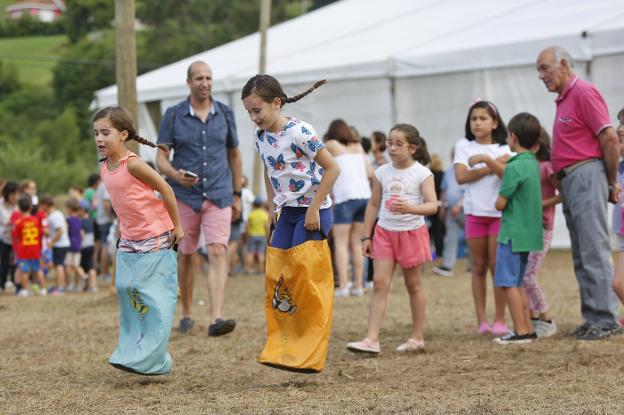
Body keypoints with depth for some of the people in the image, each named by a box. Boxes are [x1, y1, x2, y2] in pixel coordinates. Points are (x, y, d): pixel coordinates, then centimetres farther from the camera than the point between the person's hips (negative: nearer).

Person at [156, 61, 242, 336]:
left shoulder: (224, 114, 5)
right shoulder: (173, 115, -2)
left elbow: (234, 155, 15)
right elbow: (161, 157, -3)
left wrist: (237, 195, 14)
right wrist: (175, 174, -25)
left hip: (219, 196, 0)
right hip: (185, 196, 0)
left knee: (218, 253, -14)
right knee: (186, 256, 10)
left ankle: (216, 319, -23)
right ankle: (186, 314, 28)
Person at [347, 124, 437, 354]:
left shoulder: (422, 173, -9)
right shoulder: (382, 172, 3)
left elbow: (432, 205, -18)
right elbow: (373, 204, 10)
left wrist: (410, 208, -37)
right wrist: (366, 236, 8)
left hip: (412, 232, -3)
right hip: (385, 232, 3)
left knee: (413, 284, 9)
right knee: (380, 283, -7)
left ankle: (417, 337, 21)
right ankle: (372, 339, -13)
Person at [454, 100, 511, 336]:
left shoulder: (504, 149, 5)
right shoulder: (464, 146, 6)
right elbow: (461, 177, -7)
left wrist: (486, 159, -22)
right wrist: (492, 166, -8)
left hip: (500, 212, -1)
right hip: (475, 212, 1)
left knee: (497, 265, -3)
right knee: (479, 267, 4)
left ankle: (500, 320, 4)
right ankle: (481, 321, 7)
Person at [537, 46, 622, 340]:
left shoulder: (583, 92, -10)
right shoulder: (564, 99, 19)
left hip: (586, 177, -10)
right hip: (569, 182, 10)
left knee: (594, 252, -9)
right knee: (581, 257, 10)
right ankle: (593, 317, 13)